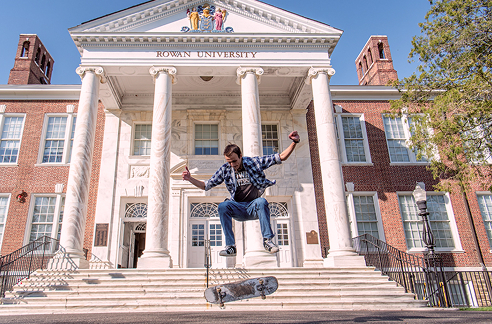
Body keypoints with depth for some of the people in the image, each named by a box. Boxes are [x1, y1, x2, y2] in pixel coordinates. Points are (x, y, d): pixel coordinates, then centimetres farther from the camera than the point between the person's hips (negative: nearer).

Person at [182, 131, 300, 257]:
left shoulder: (254, 162, 0)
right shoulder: (225, 170, 5)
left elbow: (281, 157, 0)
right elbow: (206, 185, 11)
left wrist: (294, 142, -12)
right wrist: (190, 179, -3)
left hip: (254, 208, -1)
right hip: (238, 210, 2)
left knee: (262, 202, -35)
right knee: (222, 206, -28)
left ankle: (267, 240, -24)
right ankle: (230, 246, -22)